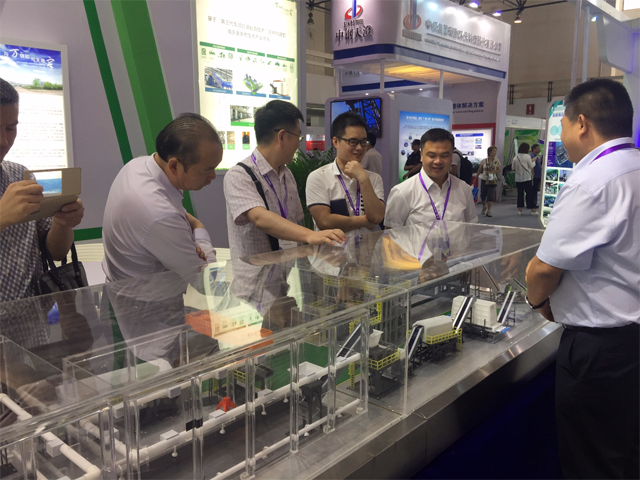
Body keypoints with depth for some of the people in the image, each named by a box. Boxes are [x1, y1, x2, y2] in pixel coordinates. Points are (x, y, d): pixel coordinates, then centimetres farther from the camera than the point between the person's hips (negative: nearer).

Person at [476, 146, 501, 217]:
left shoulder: (497, 161, -2)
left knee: (491, 196, -7)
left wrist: (492, 172, -18)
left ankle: (489, 211, -1)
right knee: (482, 195, 8)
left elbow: (499, 169, -2)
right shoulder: (484, 161, -2)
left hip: (492, 181, -1)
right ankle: (484, 207, 36)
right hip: (484, 180, 1)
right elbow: (479, 170, 5)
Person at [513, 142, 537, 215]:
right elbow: (531, 167, -4)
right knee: (530, 194, 2)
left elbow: (513, 168, 8)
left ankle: (519, 209, 9)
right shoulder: (527, 156, -10)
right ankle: (533, 210, 5)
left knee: (520, 194, 9)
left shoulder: (515, 157, 1)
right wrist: (533, 161, 12)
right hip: (527, 178, -4)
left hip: (518, 179, 4)